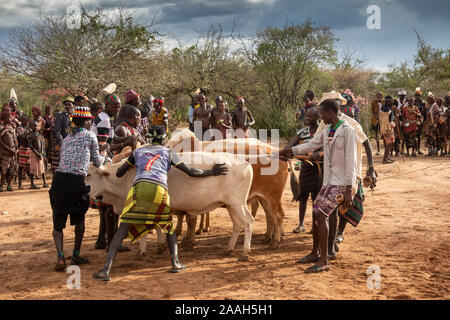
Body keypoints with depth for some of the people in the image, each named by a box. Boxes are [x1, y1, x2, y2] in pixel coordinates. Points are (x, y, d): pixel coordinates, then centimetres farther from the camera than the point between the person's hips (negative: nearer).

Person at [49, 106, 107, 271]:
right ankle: (76, 255, 25)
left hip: (59, 179, 3)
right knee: (79, 219, 20)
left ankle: (60, 256, -6)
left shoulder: (66, 138, 22)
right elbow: (97, 163, 15)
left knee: (58, 223, 11)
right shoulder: (90, 136, 7)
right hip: (76, 181, -3)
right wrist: (104, 152, 36)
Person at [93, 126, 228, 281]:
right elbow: (191, 172, 21)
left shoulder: (138, 151, 29)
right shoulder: (169, 153, 24)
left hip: (139, 187, 1)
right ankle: (175, 263, 16)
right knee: (169, 227, 23)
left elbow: (119, 173, 32)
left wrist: (131, 166, 54)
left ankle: (106, 269, -12)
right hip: (160, 189, -1)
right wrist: (211, 172, 36)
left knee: (123, 228, -2)